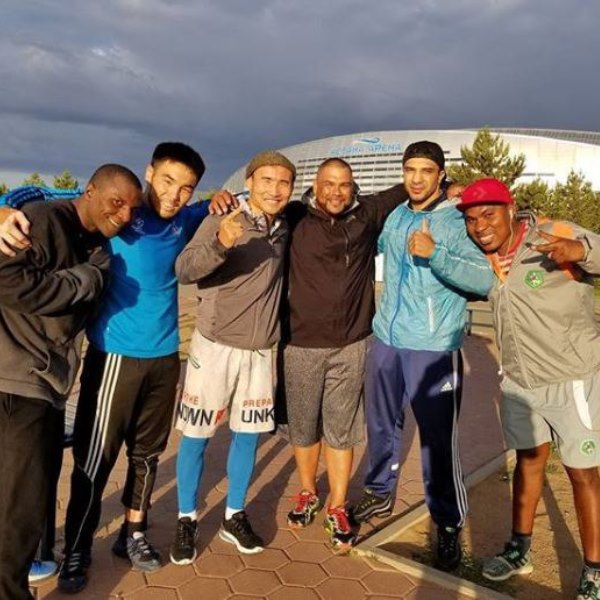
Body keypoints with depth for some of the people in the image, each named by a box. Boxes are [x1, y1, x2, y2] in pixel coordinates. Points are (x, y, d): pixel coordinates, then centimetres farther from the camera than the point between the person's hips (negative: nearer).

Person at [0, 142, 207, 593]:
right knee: (94, 458, 3)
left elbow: (210, 209, 26)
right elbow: (37, 196, -5)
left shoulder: (186, 221, 4)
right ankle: (77, 550, 22)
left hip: (164, 357, 4)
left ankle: (133, 533, 34)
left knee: (147, 453, 15)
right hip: (115, 355, -4)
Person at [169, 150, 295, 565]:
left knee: (248, 435, 12)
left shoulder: (285, 228, 3)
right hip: (215, 345, -4)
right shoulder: (223, 222, -13)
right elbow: (184, 270, -26)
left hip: (260, 351, 5)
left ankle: (234, 517, 29)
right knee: (196, 436, 5)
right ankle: (187, 520, 23)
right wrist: (219, 245, -44)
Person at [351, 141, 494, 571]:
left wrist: (435, 254, -31)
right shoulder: (394, 216, 10)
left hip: (434, 348, -5)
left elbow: (485, 280, -22)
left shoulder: (456, 220, -8)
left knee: (439, 438, -1)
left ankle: (449, 524, 18)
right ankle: (380, 494, 39)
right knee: (381, 425, 17)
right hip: (386, 340, 6)